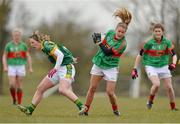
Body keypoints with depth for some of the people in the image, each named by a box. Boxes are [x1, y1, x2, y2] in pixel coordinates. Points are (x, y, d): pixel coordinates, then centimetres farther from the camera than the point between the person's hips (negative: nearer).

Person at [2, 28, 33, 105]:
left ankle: (19, 103, 5)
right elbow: (4, 57, 4)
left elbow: (28, 57, 8)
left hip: (21, 67, 0)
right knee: (12, 85, -13)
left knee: (19, 85, -2)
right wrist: (5, 67, -9)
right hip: (11, 67, 0)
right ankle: (14, 98, 12)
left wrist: (30, 67, 2)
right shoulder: (9, 45, 1)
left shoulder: (23, 45, 3)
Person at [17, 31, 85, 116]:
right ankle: (29, 109, 9)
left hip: (66, 68, -10)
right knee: (40, 88, 6)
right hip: (59, 70, 10)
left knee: (62, 90, -31)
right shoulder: (44, 47, 13)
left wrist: (55, 68, -27)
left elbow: (60, 55, -24)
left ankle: (81, 106, -29)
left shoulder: (47, 45, -14)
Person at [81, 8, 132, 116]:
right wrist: (98, 38, -1)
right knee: (92, 88, 2)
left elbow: (108, 51, -24)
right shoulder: (110, 32, -3)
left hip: (111, 67, -5)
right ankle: (86, 110, 9)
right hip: (99, 64, 5)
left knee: (110, 92, -7)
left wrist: (99, 42, -21)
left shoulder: (123, 43, -20)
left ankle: (116, 110, 18)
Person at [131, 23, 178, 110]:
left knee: (169, 87, -2)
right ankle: (150, 101, 0)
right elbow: (140, 55, -4)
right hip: (151, 67, -3)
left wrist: (173, 64, -22)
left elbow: (174, 55, -1)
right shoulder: (148, 43, -12)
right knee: (156, 84, -25)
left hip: (163, 67, 3)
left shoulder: (167, 43, -6)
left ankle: (173, 107, 16)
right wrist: (134, 69, -6)